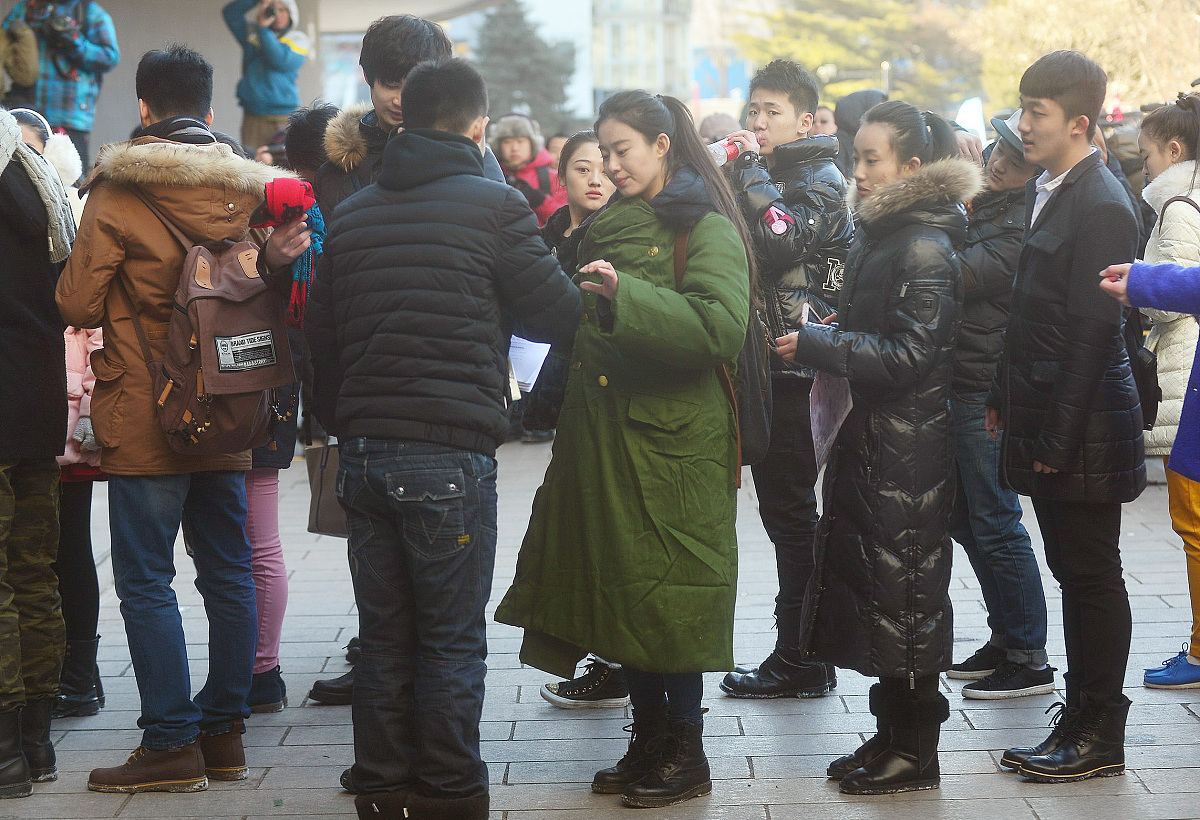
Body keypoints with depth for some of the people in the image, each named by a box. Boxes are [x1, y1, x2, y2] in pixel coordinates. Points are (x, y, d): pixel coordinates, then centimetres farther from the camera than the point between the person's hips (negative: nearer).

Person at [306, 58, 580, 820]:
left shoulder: (351, 215, 11)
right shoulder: (495, 206, -6)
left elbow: (321, 336, 16)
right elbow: (558, 313, -1)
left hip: (364, 452, 5)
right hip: (451, 455, -5)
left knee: (383, 637, 12)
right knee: (452, 640, 3)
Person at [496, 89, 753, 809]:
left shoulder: (705, 228, -7)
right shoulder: (611, 225, 16)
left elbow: (723, 324, -24)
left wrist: (626, 295, -29)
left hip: (674, 439, -7)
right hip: (605, 435, 7)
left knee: (670, 594, -3)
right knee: (621, 588, 9)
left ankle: (687, 756, 8)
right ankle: (649, 743, 20)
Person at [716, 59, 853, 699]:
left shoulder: (822, 181, -8)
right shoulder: (761, 176, 19)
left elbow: (778, 240, -25)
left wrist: (751, 168, -17)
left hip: (798, 365, -9)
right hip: (768, 363, 9)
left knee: (789, 508, -5)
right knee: (782, 507, 12)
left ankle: (801, 659, 1)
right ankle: (800, 656, 19)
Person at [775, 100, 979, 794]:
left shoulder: (925, 250, -16)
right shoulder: (880, 237, 13)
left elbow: (910, 356, -21)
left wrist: (815, 345, -18)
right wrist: (819, 341, 6)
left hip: (908, 451, -9)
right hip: (871, 440, 9)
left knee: (904, 592, -1)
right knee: (872, 583, 13)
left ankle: (916, 753, 9)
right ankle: (892, 734, 23)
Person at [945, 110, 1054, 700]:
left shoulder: (1022, 226, -19)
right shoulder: (979, 204, 12)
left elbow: (957, 276, -24)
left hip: (987, 393, -10)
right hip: (958, 386, 10)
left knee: (995, 525, -4)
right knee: (965, 520, 17)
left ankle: (1028, 661, 5)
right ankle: (1003, 640, 28)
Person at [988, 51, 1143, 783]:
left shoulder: (1102, 206, -16)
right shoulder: (1047, 194, 11)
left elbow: (1092, 331, -19)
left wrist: (1058, 438, -19)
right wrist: (1006, 399, 14)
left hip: (1084, 431, -8)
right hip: (1045, 423, 8)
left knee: (1092, 576, 1)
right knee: (1073, 572, 14)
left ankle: (1101, 735, 11)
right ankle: (1080, 720, 23)